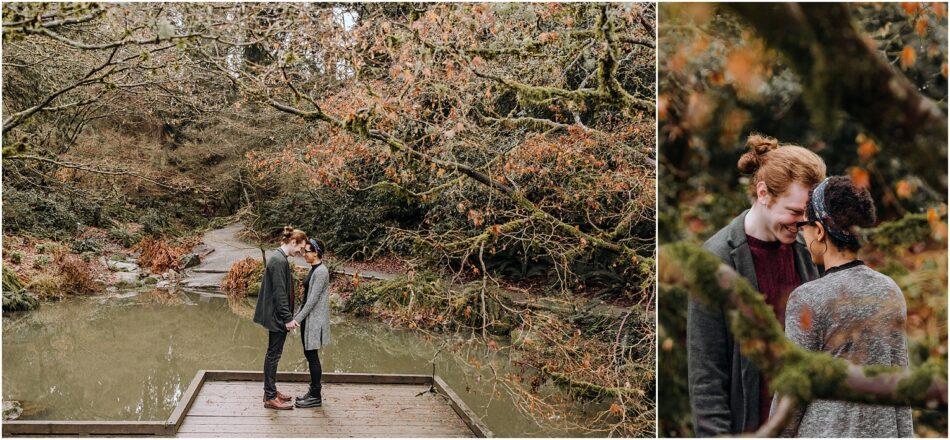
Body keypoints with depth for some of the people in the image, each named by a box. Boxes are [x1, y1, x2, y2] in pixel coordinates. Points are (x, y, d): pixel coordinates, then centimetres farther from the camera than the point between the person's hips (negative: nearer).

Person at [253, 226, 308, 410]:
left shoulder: (279, 258, 12)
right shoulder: (279, 260, -20)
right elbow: (279, 293, -22)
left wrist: (287, 316, 21)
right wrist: (288, 318, -20)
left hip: (275, 316, 10)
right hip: (276, 317, -10)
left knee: (273, 354, 17)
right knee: (273, 354, -3)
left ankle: (271, 390, 28)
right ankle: (270, 398, 5)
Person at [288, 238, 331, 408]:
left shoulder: (321, 271, -18)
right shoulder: (314, 269, 12)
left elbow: (313, 299, -21)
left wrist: (298, 318, -19)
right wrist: (298, 315, 18)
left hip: (315, 319, -10)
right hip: (309, 318, 10)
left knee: (312, 356, -4)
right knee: (309, 354, 14)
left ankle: (316, 397, 3)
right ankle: (313, 392, 23)